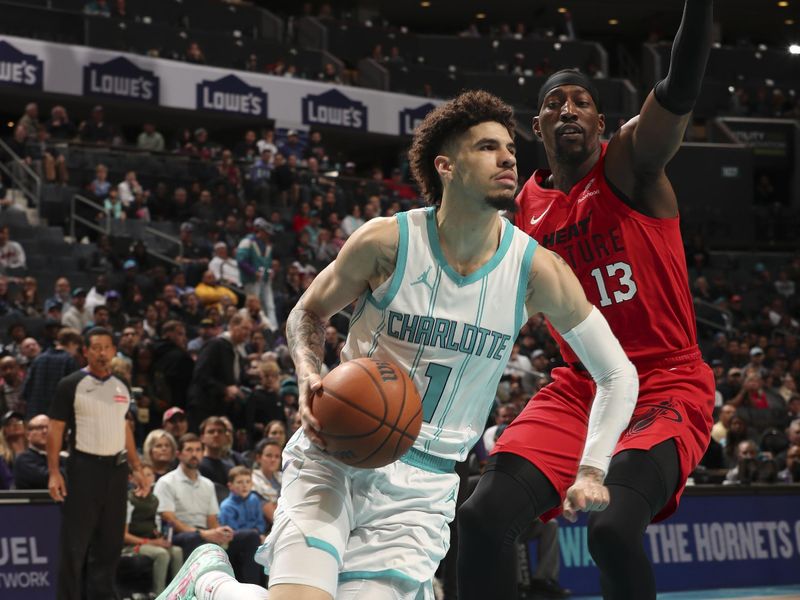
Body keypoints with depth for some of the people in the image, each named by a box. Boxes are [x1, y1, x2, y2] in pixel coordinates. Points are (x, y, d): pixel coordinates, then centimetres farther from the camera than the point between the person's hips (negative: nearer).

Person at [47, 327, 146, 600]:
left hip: (116, 468, 6)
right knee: (75, 542, -5)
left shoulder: (121, 387, 12)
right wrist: (54, 472, -13)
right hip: (84, 467, -6)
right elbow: (55, 429, -6)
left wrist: (136, 467, 16)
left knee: (111, 541, 8)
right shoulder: (71, 385, -5)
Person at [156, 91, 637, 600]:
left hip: (422, 487, 2)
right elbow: (308, 313, 8)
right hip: (336, 454, -2)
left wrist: (591, 469, -9)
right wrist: (311, 377, -13)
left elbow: (618, 374, 3)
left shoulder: (536, 270, -7)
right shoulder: (386, 242, -10)